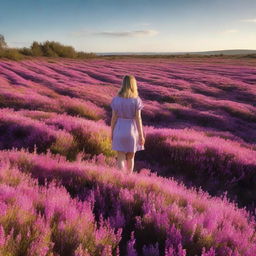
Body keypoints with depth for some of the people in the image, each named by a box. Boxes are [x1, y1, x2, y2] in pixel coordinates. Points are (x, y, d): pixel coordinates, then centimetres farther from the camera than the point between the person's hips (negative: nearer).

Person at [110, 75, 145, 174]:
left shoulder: (116, 99, -4)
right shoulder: (136, 100, -9)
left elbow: (114, 117, -3)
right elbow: (138, 118, -11)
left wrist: (112, 132, 7)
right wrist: (141, 135, -5)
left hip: (119, 129, 1)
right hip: (132, 129, 0)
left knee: (120, 157, 5)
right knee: (130, 157, 17)